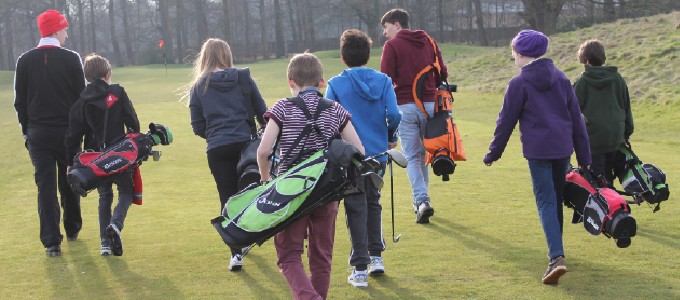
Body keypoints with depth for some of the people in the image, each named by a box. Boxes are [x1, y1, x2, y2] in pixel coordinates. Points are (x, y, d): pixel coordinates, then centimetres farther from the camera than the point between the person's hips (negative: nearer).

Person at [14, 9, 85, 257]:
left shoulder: (25, 61, 0)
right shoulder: (71, 59, -6)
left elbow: (20, 101, 3)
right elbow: (82, 97, -3)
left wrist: (26, 130, 12)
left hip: (37, 133, 1)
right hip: (67, 132, -1)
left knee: (46, 185, 0)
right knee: (69, 183, 15)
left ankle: (51, 242, -5)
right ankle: (72, 230, 29)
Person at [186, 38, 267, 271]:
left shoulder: (198, 87, 4)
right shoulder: (243, 78, 3)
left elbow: (197, 126, 4)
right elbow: (262, 112, 4)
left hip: (217, 149, 0)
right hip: (245, 144, 0)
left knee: (228, 199, 4)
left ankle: (237, 253, -4)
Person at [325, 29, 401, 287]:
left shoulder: (335, 84, -7)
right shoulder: (383, 81, -2)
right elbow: (393, 114, -11)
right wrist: (391, 138, 8)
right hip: (378, 153, 3)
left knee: (356, 209, 4)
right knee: (373, 203, 22)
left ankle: (360, 268, 3)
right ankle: (376, 257, 23)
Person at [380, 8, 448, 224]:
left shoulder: (392, 46, -3)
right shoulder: (428, 42, 12)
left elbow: (386, 79, -9)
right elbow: (442, 73, 11)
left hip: (405, 106, -4)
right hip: (429, 104, 4)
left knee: (412, 157, 0)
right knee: (423, 154, 17)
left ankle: (422, 200, -15)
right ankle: (421, 200, 23)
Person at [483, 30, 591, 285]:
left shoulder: (519, 84, -6)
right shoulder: (560, 78, 9)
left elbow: (506, 121, -1)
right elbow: (577, 118, 9)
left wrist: (493, 153, 11)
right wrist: (584, 157, 14)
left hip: (538, 151, -5)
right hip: (563, 148, 5)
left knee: (546, 202, -4)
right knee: (557, 199, 18)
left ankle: (556, 257, -19)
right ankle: (557, 250, 30)